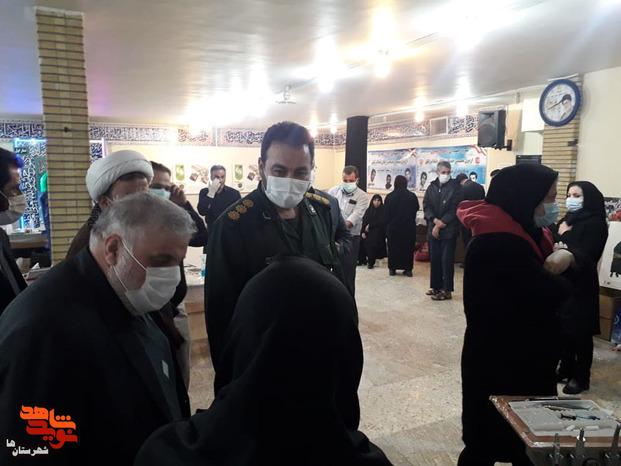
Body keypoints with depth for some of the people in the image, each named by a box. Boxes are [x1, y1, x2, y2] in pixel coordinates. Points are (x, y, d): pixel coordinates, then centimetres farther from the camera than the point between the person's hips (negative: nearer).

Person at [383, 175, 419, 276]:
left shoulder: (390, 196, -9)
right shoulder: (412, 196, -8)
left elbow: (386, 214, -4)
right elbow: (416, 209, 7)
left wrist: (388, 223, 11)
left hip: (393, 227, 0)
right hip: (409, 227, 0)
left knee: (393, 248, 13)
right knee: (408, 248, 11)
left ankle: (392, 268, 16)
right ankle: (408, 269, 12)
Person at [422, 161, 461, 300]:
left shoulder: (455, 187, -4)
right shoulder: (431, 187, 9)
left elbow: (454, 210, -10)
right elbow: (426, 205, 3)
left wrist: (440, 225, -12)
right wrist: (435, 220, -13)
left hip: (448, 230, -4)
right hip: (433, 228, 5)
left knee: (446, 260, -3)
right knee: (434, 259, 10)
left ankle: (447, 290, 2)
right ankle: (436, 286, 22)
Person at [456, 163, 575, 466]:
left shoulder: (521, 233, 6)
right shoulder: (500, 244, -25)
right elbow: (550, 295, -28)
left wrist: (566, 257, -14)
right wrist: (559, 273, -6)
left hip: (523, 358, 9)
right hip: (500, 363, -9)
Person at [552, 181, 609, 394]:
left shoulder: (596, 223, -10)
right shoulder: (567, 220, 9)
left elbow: (585, 257, -18)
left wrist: (565, 237, -11)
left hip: (581, 285, -6)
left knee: (580, 332, 4)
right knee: (563, 329, 13)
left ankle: (581, 377, 18)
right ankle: (566, 369, 29)